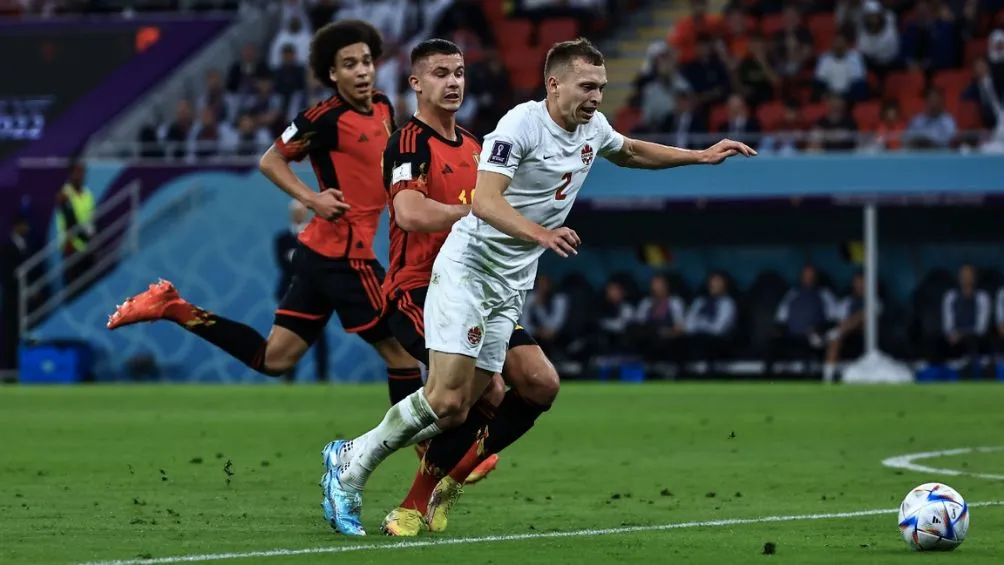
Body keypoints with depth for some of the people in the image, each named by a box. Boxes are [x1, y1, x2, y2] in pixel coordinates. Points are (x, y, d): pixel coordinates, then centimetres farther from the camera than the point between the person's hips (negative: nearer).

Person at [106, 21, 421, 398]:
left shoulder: (382, 106, 10)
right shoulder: (326, 117, -14)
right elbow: (271, 161, -7)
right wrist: (311, 198, -19)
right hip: (344, 254, -9)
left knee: (273, 359, 10)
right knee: (401, 350, -3)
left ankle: (174, 308, 13)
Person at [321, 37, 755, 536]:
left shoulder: (593, 128, 7)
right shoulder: (521, 125, -18)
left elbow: (630, 152, 31)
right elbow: (485, 200, -28)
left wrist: (700, 155, 26)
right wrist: (541, 234, -43)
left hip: (511, 287, 8)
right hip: (466, 269, -7)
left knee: (460, 410, -2)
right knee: (446, 401, -17)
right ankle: (351, 463, 1)